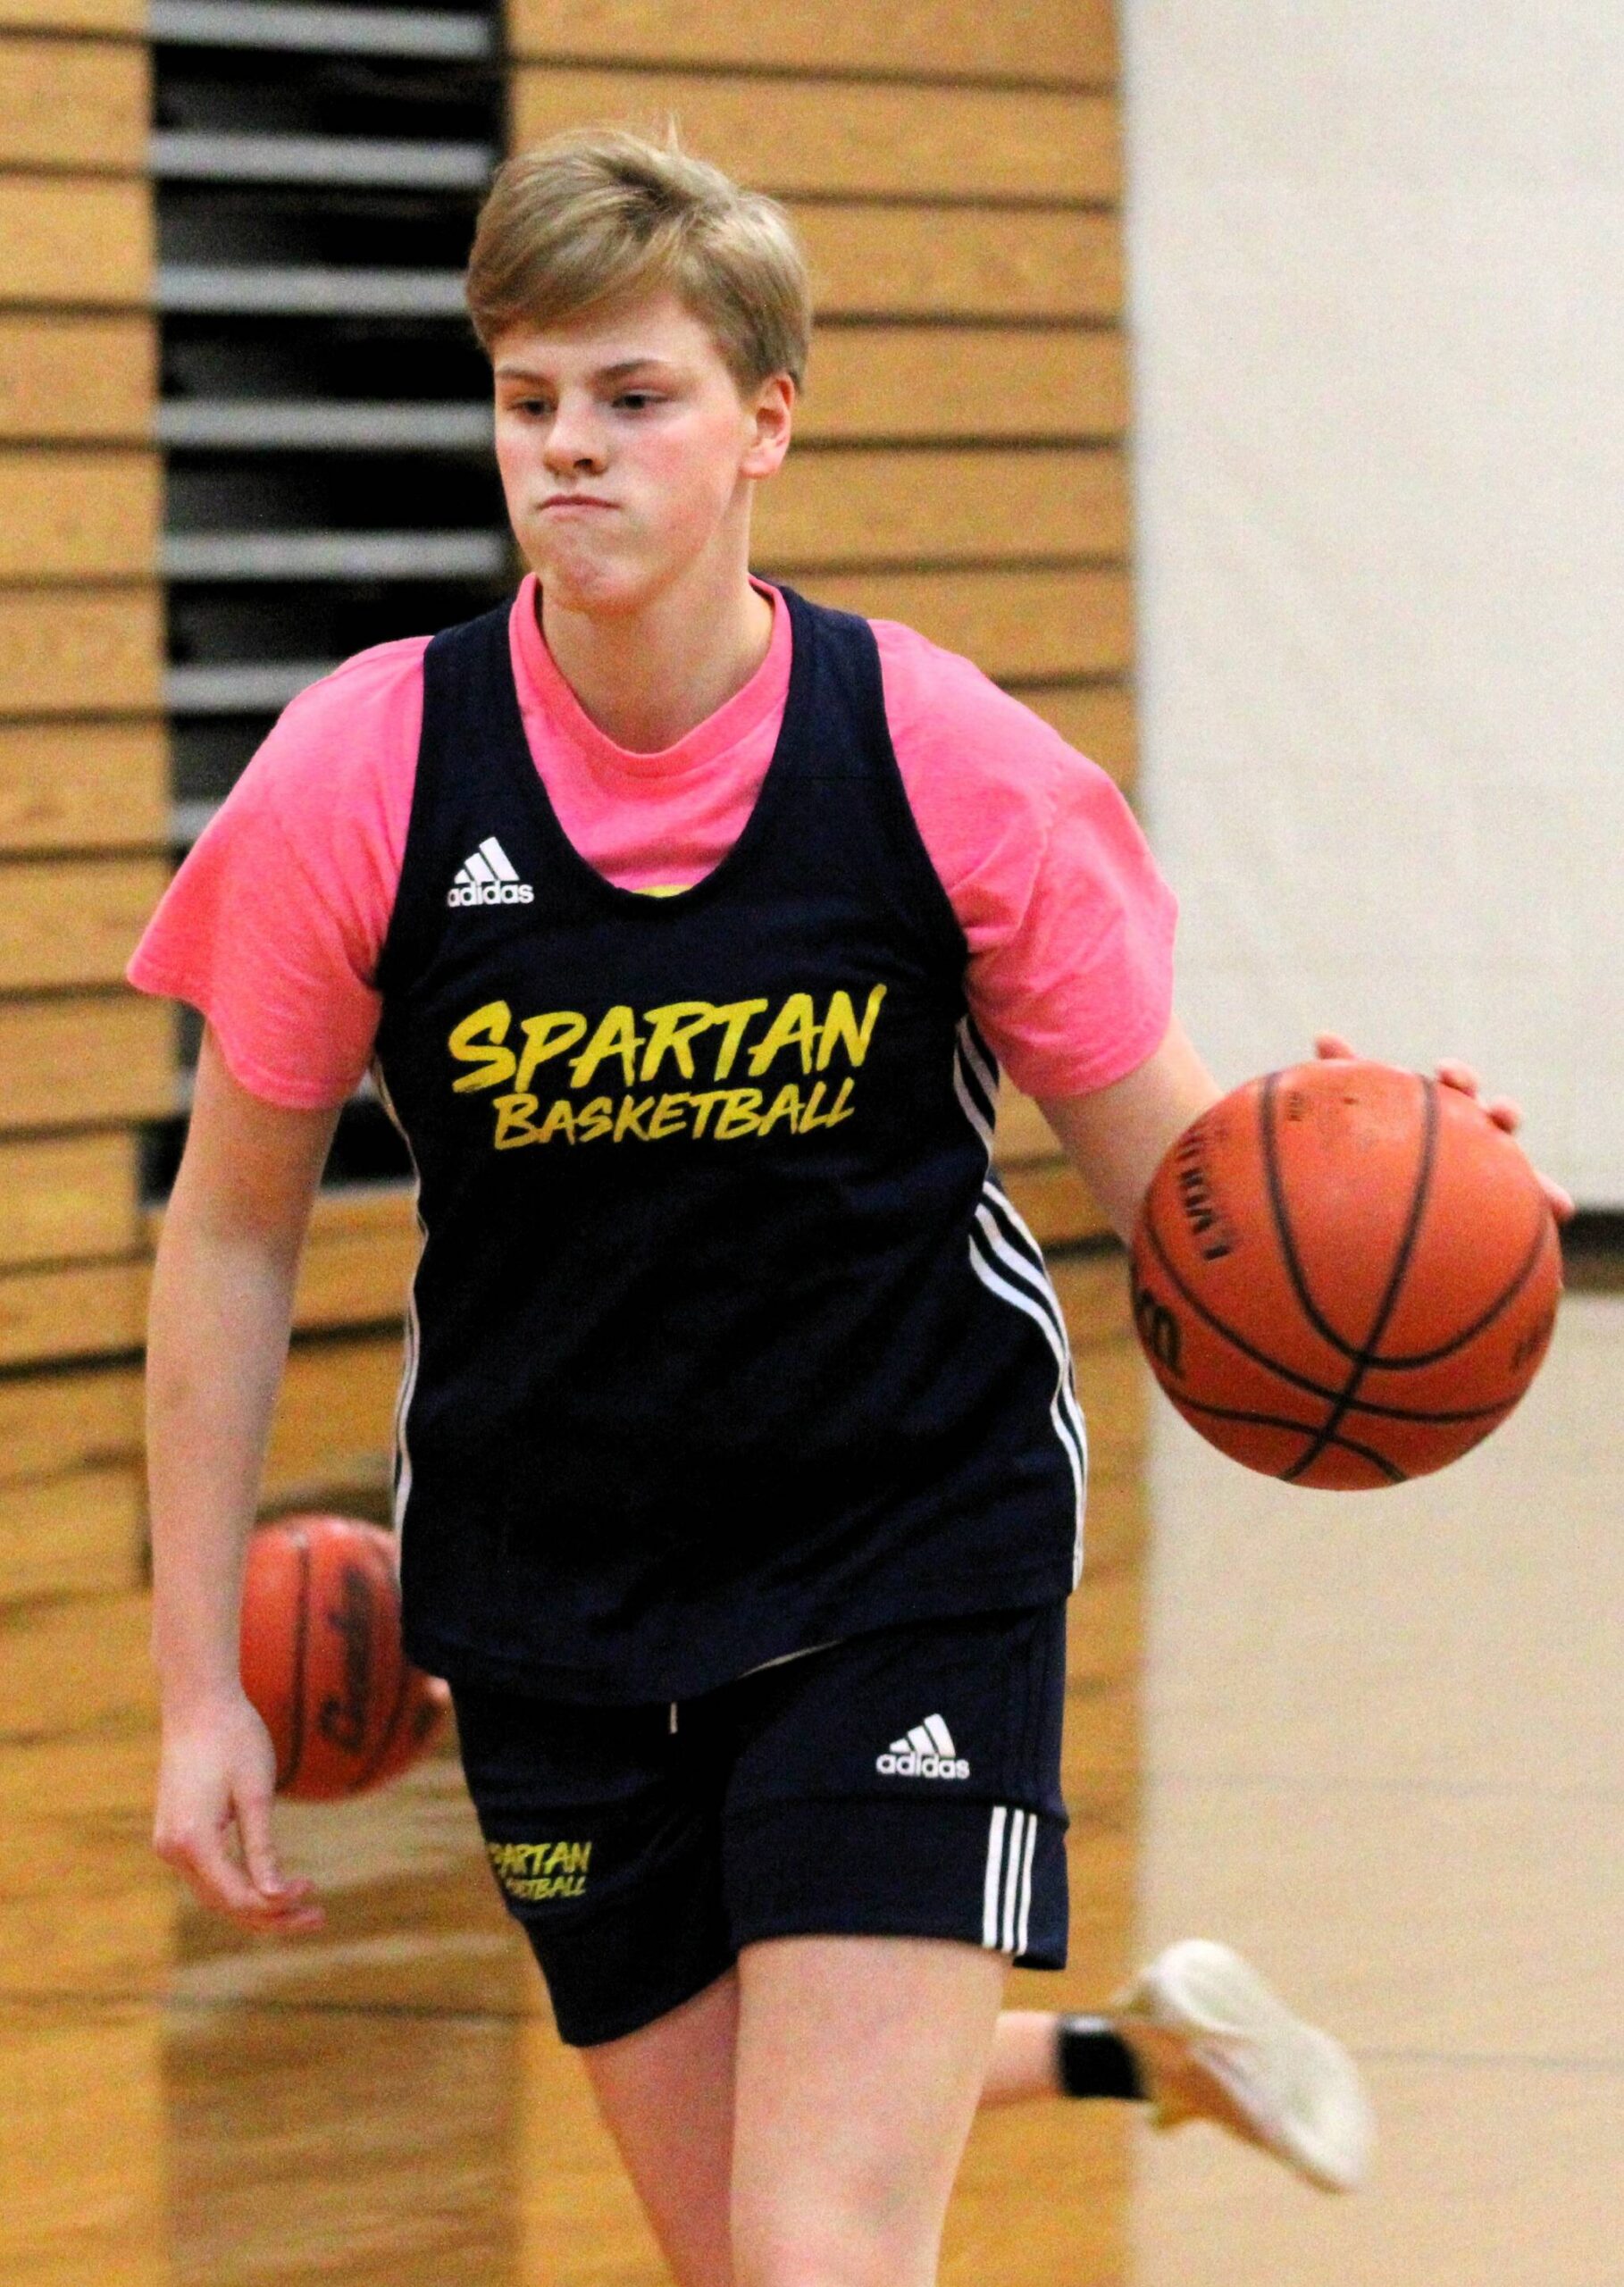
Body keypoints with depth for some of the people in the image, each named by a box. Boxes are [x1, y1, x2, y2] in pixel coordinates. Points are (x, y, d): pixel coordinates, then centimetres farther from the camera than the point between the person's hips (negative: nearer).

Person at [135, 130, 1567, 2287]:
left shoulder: (949, 760, -12)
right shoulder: (358, 778, -11)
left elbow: (1170, 1164, -3)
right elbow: (234, 1233, 0)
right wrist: (200, 1680, 0)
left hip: (911, 1558, -2)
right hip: (554, 1602, 3)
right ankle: (1135, 2050, 40)